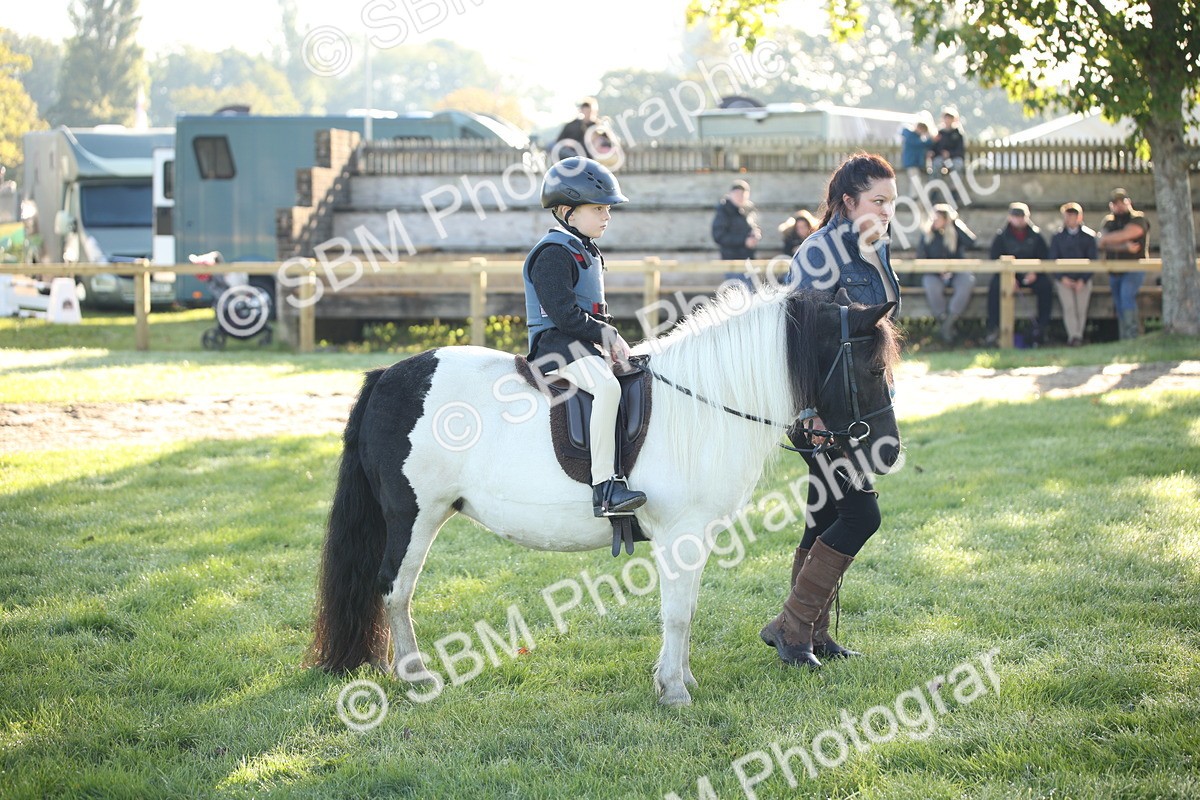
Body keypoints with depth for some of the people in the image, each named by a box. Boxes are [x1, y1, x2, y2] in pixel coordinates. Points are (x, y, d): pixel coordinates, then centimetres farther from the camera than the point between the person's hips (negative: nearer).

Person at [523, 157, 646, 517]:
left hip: (585, 344, 11)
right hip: (556, 344, -10)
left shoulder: (586, 252, 20)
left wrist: (611, 337, 8)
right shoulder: (553, 254, -12)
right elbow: (564, 314, -20)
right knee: (607, 386, -32)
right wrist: (609, 337, -16)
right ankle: (604, 487, -36)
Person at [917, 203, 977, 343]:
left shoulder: (956, 232, 4)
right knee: (932, 287, -37)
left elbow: (970, 243, -15)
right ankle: (943, 320, -21)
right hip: (934, 274, 0)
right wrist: (939, 271, -11)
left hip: (957, 272, 0)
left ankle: (949, 320, -29)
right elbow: (921, 258, 3)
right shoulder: (926, 233, 5)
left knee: (967, 282, -35)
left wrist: (956, 223, -11)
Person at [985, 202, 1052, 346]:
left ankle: (1042, 326, -19)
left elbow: (1044, 257, 5)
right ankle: (994, 328, -28)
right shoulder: (1002, 236, 3)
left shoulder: (1035, 234, 6)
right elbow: (995, 259, -1)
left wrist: (1035, 273, -13)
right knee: (994, 288, -31)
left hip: (1031, 275, 1)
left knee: (1045, 287, -28)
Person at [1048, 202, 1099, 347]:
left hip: (1083, 279, 0)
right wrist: (1062, 278, -8)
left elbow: (1093, 260, 3)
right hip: (1064, 279, 0)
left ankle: (1078, 336, -5)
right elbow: (1052, 259, 6)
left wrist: (1083, 280, -8)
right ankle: (1073, 336, -24)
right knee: (1069, 306, -19)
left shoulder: (1088, 236, 6)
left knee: (1081, 308, -12)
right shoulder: (1057, 237, 8)